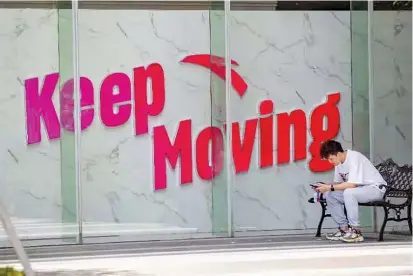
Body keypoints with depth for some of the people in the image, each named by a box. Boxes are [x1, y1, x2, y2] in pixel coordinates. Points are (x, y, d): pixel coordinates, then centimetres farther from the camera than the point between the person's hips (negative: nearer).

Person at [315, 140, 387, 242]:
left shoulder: (354, 158, -23)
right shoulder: (339, 162, 3)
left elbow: (352, 184, -30)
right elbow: (338, 182, 10)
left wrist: (330, 187, -28)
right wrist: (324, 186, -8)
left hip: (376, 188, -9)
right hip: (359, 190, 9)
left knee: (348, 192, -35)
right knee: (329, 195, -6)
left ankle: (355, 231, -26)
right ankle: (344, 228, -1)